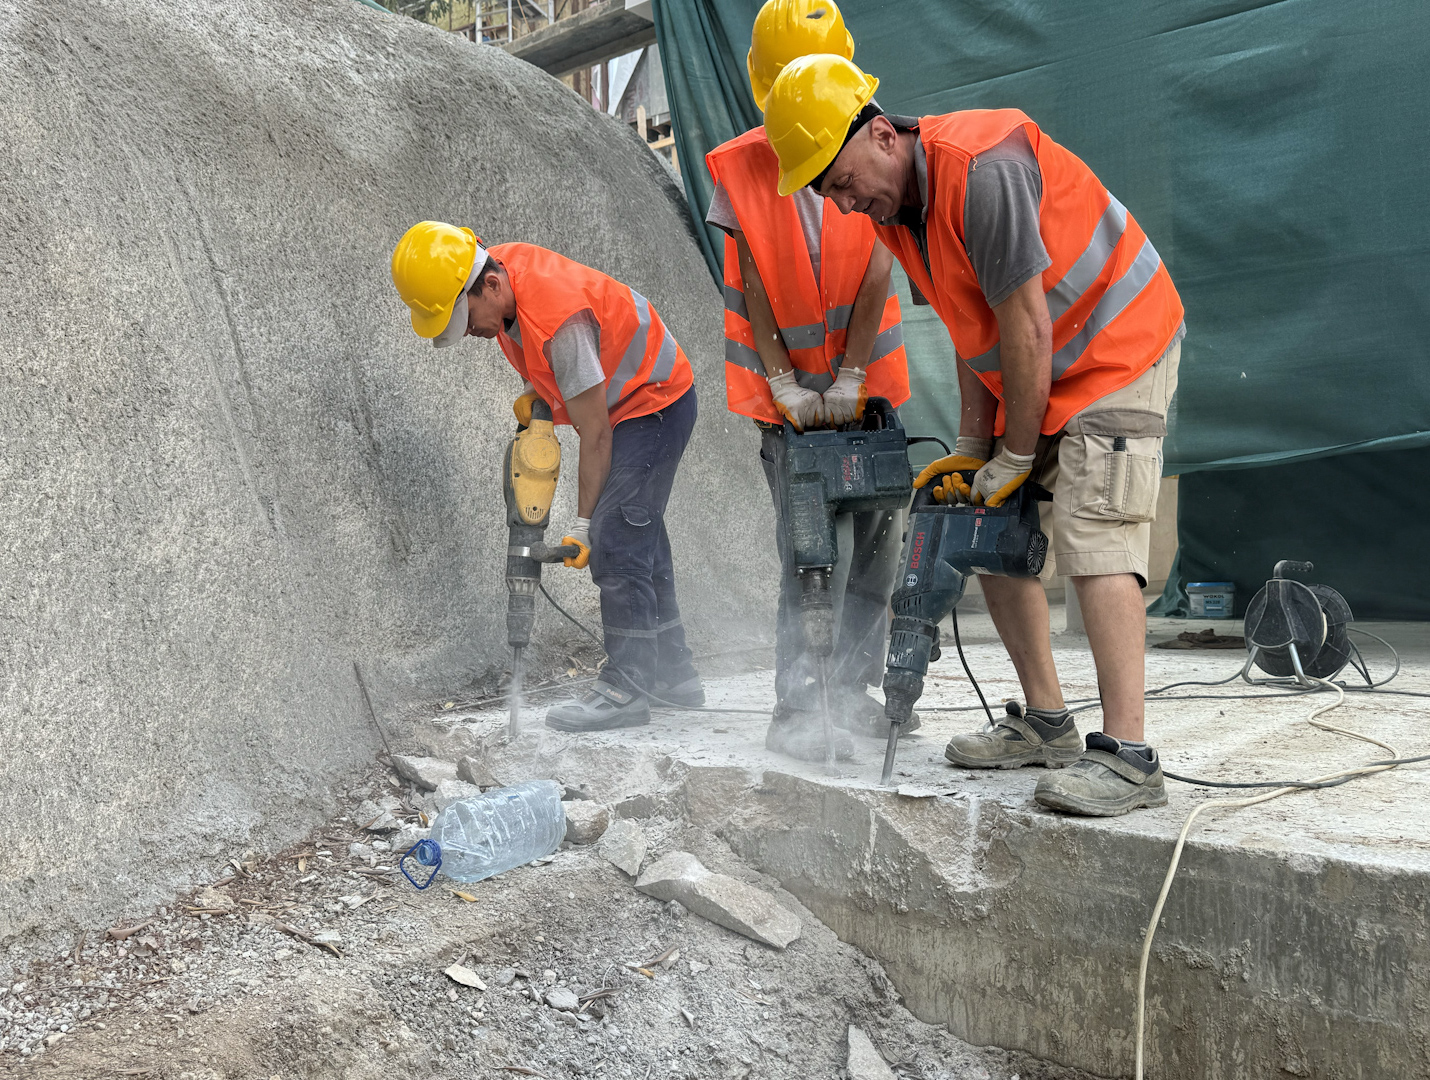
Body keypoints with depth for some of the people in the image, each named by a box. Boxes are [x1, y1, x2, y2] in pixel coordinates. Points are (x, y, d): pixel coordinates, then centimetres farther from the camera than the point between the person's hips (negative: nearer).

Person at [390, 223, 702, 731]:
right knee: (638, 534, 12)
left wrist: (583, 525, -20)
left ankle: (626, 687, -10)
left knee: (616, 540, -16)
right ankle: (674, 673, 21)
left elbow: (594, 436, -26)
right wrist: (535, 391, 2)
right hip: (630, 403, 10)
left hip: (654, 406, -10)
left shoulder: (560, 322, -34)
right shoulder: (500, 264, -8)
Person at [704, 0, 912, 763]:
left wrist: (849, 378, -14)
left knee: (876, 540, 4)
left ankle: (853, 692, 18)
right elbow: (751, 288, -4)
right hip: (786, 386, -2)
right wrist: (784, 384, -12)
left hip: (865, 380, 3)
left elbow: (876, 272, -6)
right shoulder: (740, 169, -1)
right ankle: (796, 711, -6)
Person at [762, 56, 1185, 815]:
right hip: (1030, 376, 9)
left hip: (1117, 351, -9)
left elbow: (1028, 330, -26)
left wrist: (1014, 458, -17)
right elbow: (973, 332, 5)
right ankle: (1044, 723, 16)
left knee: (1093, 541, -20)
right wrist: (972, 453, 0)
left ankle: (1126, 757, -18)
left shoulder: (980, 169, -27)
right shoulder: (893, 208, 1)